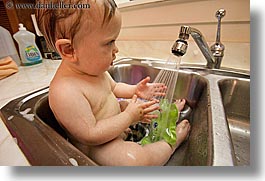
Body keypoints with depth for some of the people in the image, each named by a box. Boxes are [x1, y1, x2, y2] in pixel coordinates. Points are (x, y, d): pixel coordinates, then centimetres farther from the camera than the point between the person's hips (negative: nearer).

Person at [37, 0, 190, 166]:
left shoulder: (93, 69, -6)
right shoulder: (64, 92, -33)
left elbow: (114, 87, 9)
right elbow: (90, 136, -30)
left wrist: (135, 90, -8)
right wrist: (129, 116, -27)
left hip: (117, 116, 8)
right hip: (96, 146, -7)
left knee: (145, 106, 11)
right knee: (138, 159, -27)